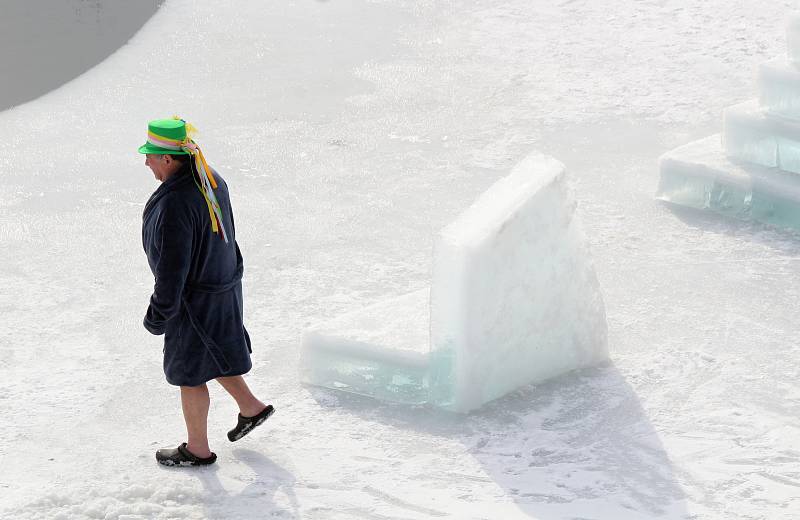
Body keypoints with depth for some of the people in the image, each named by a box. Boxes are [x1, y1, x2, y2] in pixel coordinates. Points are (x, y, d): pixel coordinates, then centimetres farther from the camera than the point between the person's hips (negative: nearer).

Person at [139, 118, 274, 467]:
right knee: (209, 356, 29)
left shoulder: (173, 204, -31)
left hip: (194, 300, -9)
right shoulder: (211, 180, -3)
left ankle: (197, 450, 28)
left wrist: (159, 315, -15)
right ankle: (251, 408, 41)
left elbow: (172, 268, -26)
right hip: (223, 286, 9)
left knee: (189, 372, 11)